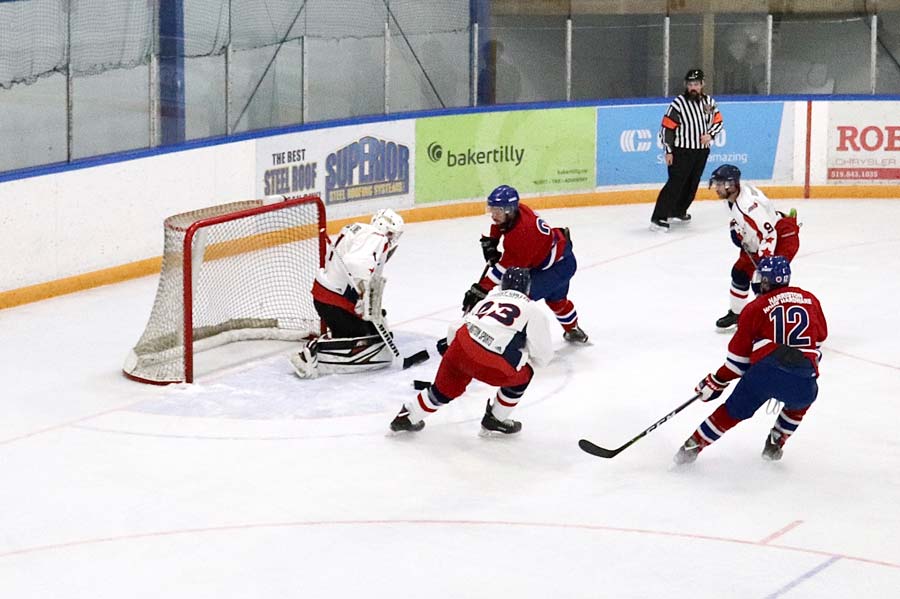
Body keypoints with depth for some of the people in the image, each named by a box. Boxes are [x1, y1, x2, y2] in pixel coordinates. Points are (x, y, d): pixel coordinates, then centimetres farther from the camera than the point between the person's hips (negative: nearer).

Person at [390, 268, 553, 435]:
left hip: (460, 350, 5)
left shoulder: (489, 299, 26)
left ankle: (407, 417, 39)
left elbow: (455, 330, 27)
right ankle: (495, 421, 28)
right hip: (492, 366, -5)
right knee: (524, 375, 23)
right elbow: (543, 355, 11)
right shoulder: (531, 309, 12)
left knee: (445, 388, 30)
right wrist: (526, 355, 33)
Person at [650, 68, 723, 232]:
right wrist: (668, 151, -12)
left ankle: (678, 212, 30)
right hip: (682, 151, -6)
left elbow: (718, 121, 13)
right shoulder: (678, 103, -11)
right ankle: (658, 218, -16)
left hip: (701, 151, 6)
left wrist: (710, 134, -8)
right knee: (675, 183, -14)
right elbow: (667, 127, -9)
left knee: (692, 184, 12)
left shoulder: (709, 102, 4)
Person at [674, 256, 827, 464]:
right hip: (804, 381, 1)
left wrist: (717, 382, 23)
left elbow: (739, 355, 13)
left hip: (765, 370, -1)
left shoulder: (755, 307, 11)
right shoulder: (810, 299, 18)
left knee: (733, 411, 18)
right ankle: (774, 445, 31)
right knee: (801, 401, 36)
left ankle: (693, 446, 19)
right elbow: (820, 337, 25)